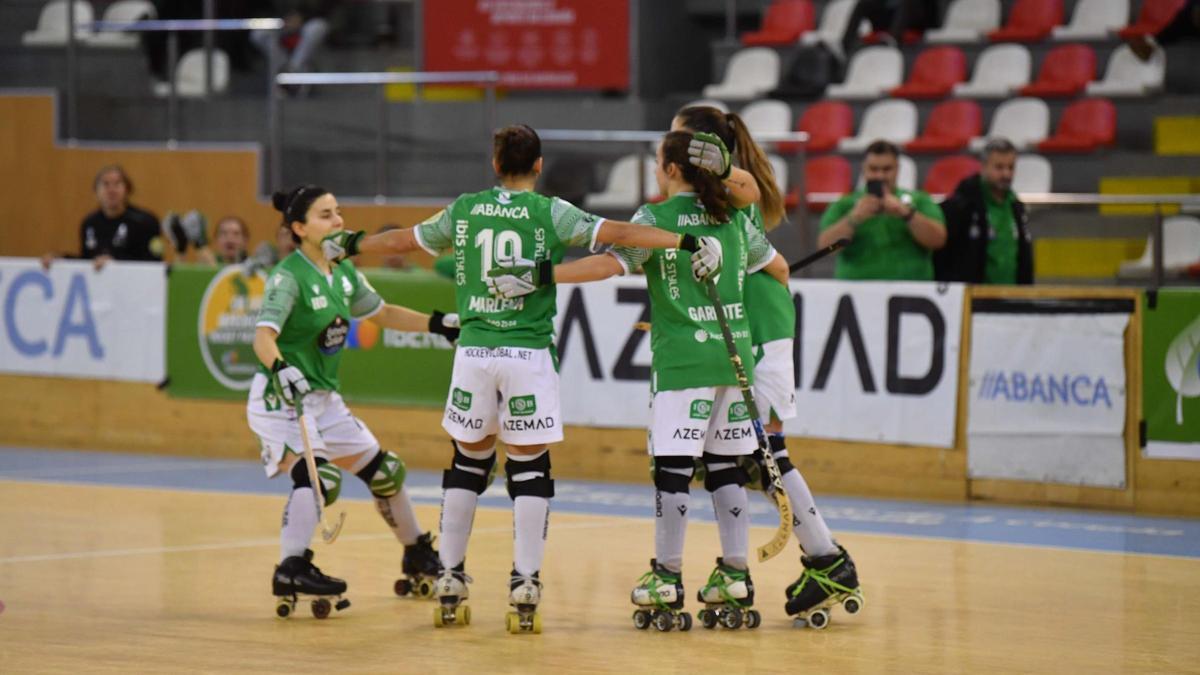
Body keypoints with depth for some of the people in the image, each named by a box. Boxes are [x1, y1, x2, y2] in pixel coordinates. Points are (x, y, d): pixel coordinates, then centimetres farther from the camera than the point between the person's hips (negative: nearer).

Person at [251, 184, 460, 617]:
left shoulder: (343, 273, 5)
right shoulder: (288, 277, -19)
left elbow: (381, 314, 21)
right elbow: (264, 337, -31)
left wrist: (439, 323, 15)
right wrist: (281, 370, -50)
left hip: (324, 399, 9)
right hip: (281, 401, -8)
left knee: (384, 471, 16)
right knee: (318, 477, -30)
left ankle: (418, 557, 35)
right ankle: (291, 571, -29)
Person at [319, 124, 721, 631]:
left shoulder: (464, 210, 9)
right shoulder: (551, 213, -1)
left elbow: (404, 240, 22)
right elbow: (617, 233, -10)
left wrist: (349, 244, 38)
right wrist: (688, 243, -11)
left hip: (473, 351, 3)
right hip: (529, 355, -3)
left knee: (468, 462, 15)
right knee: (530, 469, 3)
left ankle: (449, 583, 17)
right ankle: (524, 585, -3)